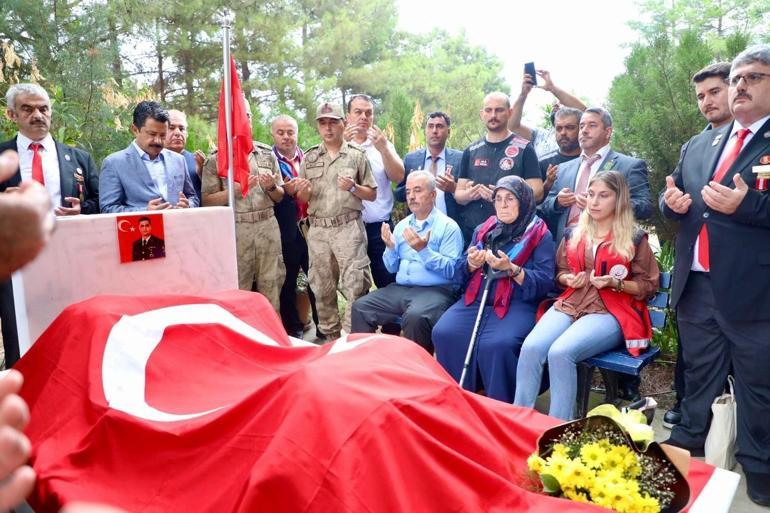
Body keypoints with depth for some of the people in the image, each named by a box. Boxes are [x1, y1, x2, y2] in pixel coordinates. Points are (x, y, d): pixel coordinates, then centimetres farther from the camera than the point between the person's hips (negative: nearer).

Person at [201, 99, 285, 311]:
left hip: (268, 226, 3)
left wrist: (271, 187, -9)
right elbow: (207, 201, -3)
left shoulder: (267, 153, 10)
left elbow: (279, 196, 13)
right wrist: (235, 189, -16)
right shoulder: (216, 158, 0)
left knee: (271, 290, 8)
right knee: (238, 292, 4)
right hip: (235, 230, -3)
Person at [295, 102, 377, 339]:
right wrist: (304, 192, -11)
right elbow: (301, 200, 12)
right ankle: (329, 336, 22)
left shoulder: (357, 155, 3)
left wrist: (353, 188, -15)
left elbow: (372, 194, 3)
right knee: (322, 288, 9)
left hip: (349, 227, -3)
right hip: (318, 230, 4)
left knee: (355, 285, -5)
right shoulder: (309, 157, 11)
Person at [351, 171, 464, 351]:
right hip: (400, 288, 6)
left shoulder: (448, 226, -4)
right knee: (360, 307, -11)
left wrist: (424, 250, -23)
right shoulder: (402, 225, 16)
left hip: (434, 290, -6)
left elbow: (450, 270, -14)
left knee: (415, 316, -35)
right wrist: (390, 247, -4)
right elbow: (392, 268, 15)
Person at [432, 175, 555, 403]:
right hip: (476, 299, 5)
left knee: (496, 345, -32)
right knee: (444, 334, -21)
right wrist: (471, 264, -6)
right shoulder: (482, 230, 18)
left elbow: (544, 283, -7)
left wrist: (511, 269, -20)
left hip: (518, 304, -4)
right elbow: (460, 275, 17)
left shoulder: (540, 235, 3)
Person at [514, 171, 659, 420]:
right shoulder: (574, 234, 16)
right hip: (570, 304, 4)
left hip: (612, 311, -4)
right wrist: (570, 279, 1)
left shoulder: (635, 238, 4)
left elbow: (649, 285, 6)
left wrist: (615, 283, -11)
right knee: (531, 347, -26)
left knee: (561, 352, -32)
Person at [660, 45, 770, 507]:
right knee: (698, 382, 19)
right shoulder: (698, 146, 14)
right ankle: (686, 457, 35)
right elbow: (675, 202, 18)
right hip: (696, 287, 6)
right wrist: (673, 203, -3)